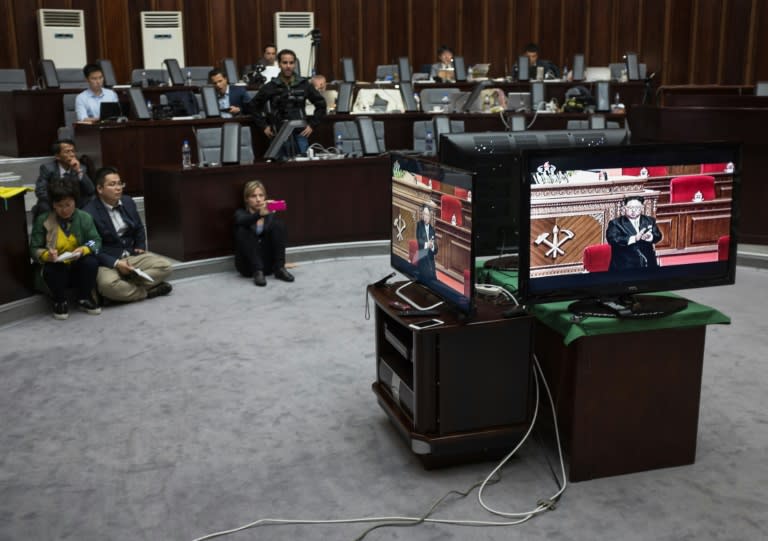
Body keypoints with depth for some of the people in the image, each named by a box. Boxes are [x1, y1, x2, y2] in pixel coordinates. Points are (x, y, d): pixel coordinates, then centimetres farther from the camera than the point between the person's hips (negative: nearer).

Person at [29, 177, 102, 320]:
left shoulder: (84, 218, -2)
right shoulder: (42, 220, -6)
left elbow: (96, 241, -7)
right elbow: (34, 249, -7)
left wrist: (83, 250, -29)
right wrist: (47, 255, -29)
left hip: (78, 268, 1)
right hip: (54, 268, -1)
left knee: (91, 262, -30)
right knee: (51, 269, -36)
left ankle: (84, 299, -3)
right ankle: (60, 302, -5)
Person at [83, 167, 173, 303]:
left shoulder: (128, 202, 8)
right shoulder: (90, 213, -13)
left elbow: (139, 229, 24)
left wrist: (140, 247, 8)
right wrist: (115, 263, -23)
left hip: (132, 256, 6)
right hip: (107, 262, -6)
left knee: (165, 266, -13)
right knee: (108, 284, -37)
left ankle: (125, 286, -19)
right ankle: (146, 291, -15)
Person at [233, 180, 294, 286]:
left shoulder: (270, 214, 10)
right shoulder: (241, 213, -1)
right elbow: (242, 221, -27)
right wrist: (259, 214, -46)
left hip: (268, 263, 2)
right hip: (248, 265, -2)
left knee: (279, 224, -15)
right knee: (242, 230, -25)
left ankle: (279, 269, -21)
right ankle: (257, 272, -29)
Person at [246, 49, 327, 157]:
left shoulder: (304, 84, 4)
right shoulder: (270, 87, 1)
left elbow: (321, 104, 12)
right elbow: (253, 106, 10)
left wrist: (312, 124, 6)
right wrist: (263, 126, 5)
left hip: (300, 134, 1)